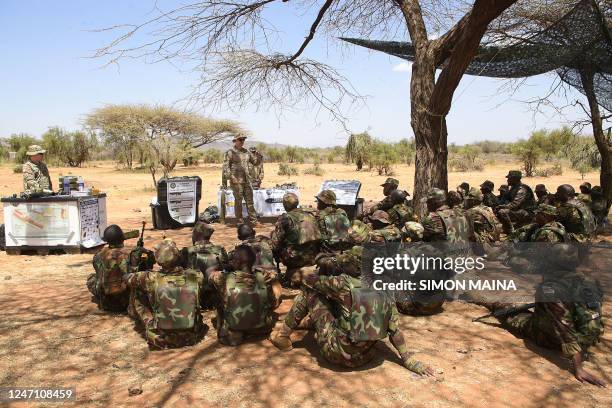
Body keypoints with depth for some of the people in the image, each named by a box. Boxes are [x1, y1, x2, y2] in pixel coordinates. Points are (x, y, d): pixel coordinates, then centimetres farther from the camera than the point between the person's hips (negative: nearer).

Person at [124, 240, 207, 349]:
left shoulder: (152, 279, -19)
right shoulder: (195, 277, -15)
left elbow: (128, 278, 2)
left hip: (161, 341, -2)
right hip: (190, 338, 2)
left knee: (136, 302, 12)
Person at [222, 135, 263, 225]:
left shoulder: (247, 152, 14)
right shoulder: (230, 153, -2)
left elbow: (256, 162, 21)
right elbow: (225, 166, -7)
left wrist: (259, 156, 0)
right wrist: (230, 177, -19)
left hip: (247, 180, 5)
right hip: (236, 181, -5)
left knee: (250, 200, 7)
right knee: (238, 201, 0)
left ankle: (253, 220, 12)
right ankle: (240, 221, 9)